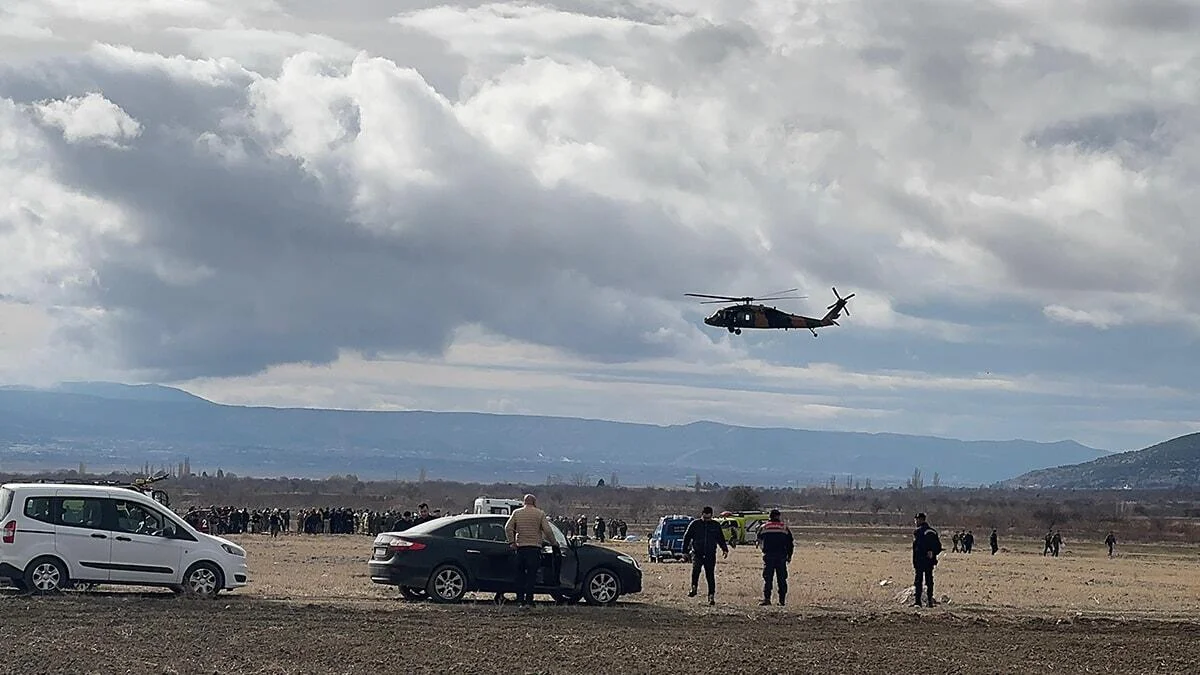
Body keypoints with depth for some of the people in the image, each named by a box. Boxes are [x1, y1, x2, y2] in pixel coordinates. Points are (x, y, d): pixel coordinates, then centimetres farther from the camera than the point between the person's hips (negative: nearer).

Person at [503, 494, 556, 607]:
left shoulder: (516, 513, 9)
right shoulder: (540, 514, 1)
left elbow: (508, 528, 2)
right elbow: (547, 530, -5)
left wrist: (511, 542, 5)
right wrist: (553, 542, 9)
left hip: (520, 547, 3)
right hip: (534, 547, -3)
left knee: (520, 574, 10)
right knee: (531, 575, -3)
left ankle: (520, 599, 8)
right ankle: (528, 601, -9)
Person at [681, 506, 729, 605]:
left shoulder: (716, 525, 9)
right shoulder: (694, 524, 4)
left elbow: (721, 539, 18)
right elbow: (686, 537, 8)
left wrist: (725, 549, 4)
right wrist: (685, 551, 4)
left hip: (710, 554, 2)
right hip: (697, 553, -2)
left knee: (710, 575, -1)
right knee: (696, 568, -27)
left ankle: (711, 596, 4)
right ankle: (693, 588, -14)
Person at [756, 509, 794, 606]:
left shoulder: (763, 528, 2)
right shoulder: (785, 528, 3)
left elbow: (759, 542, 14)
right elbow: (791, 544, 5)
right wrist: (789, 556, 16)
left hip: (768, 556, 0)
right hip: (781, 556, 0)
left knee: (767, 579, 1)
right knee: (782, 579, 6)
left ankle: (766, 598, -9)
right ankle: (782, 600, 5)